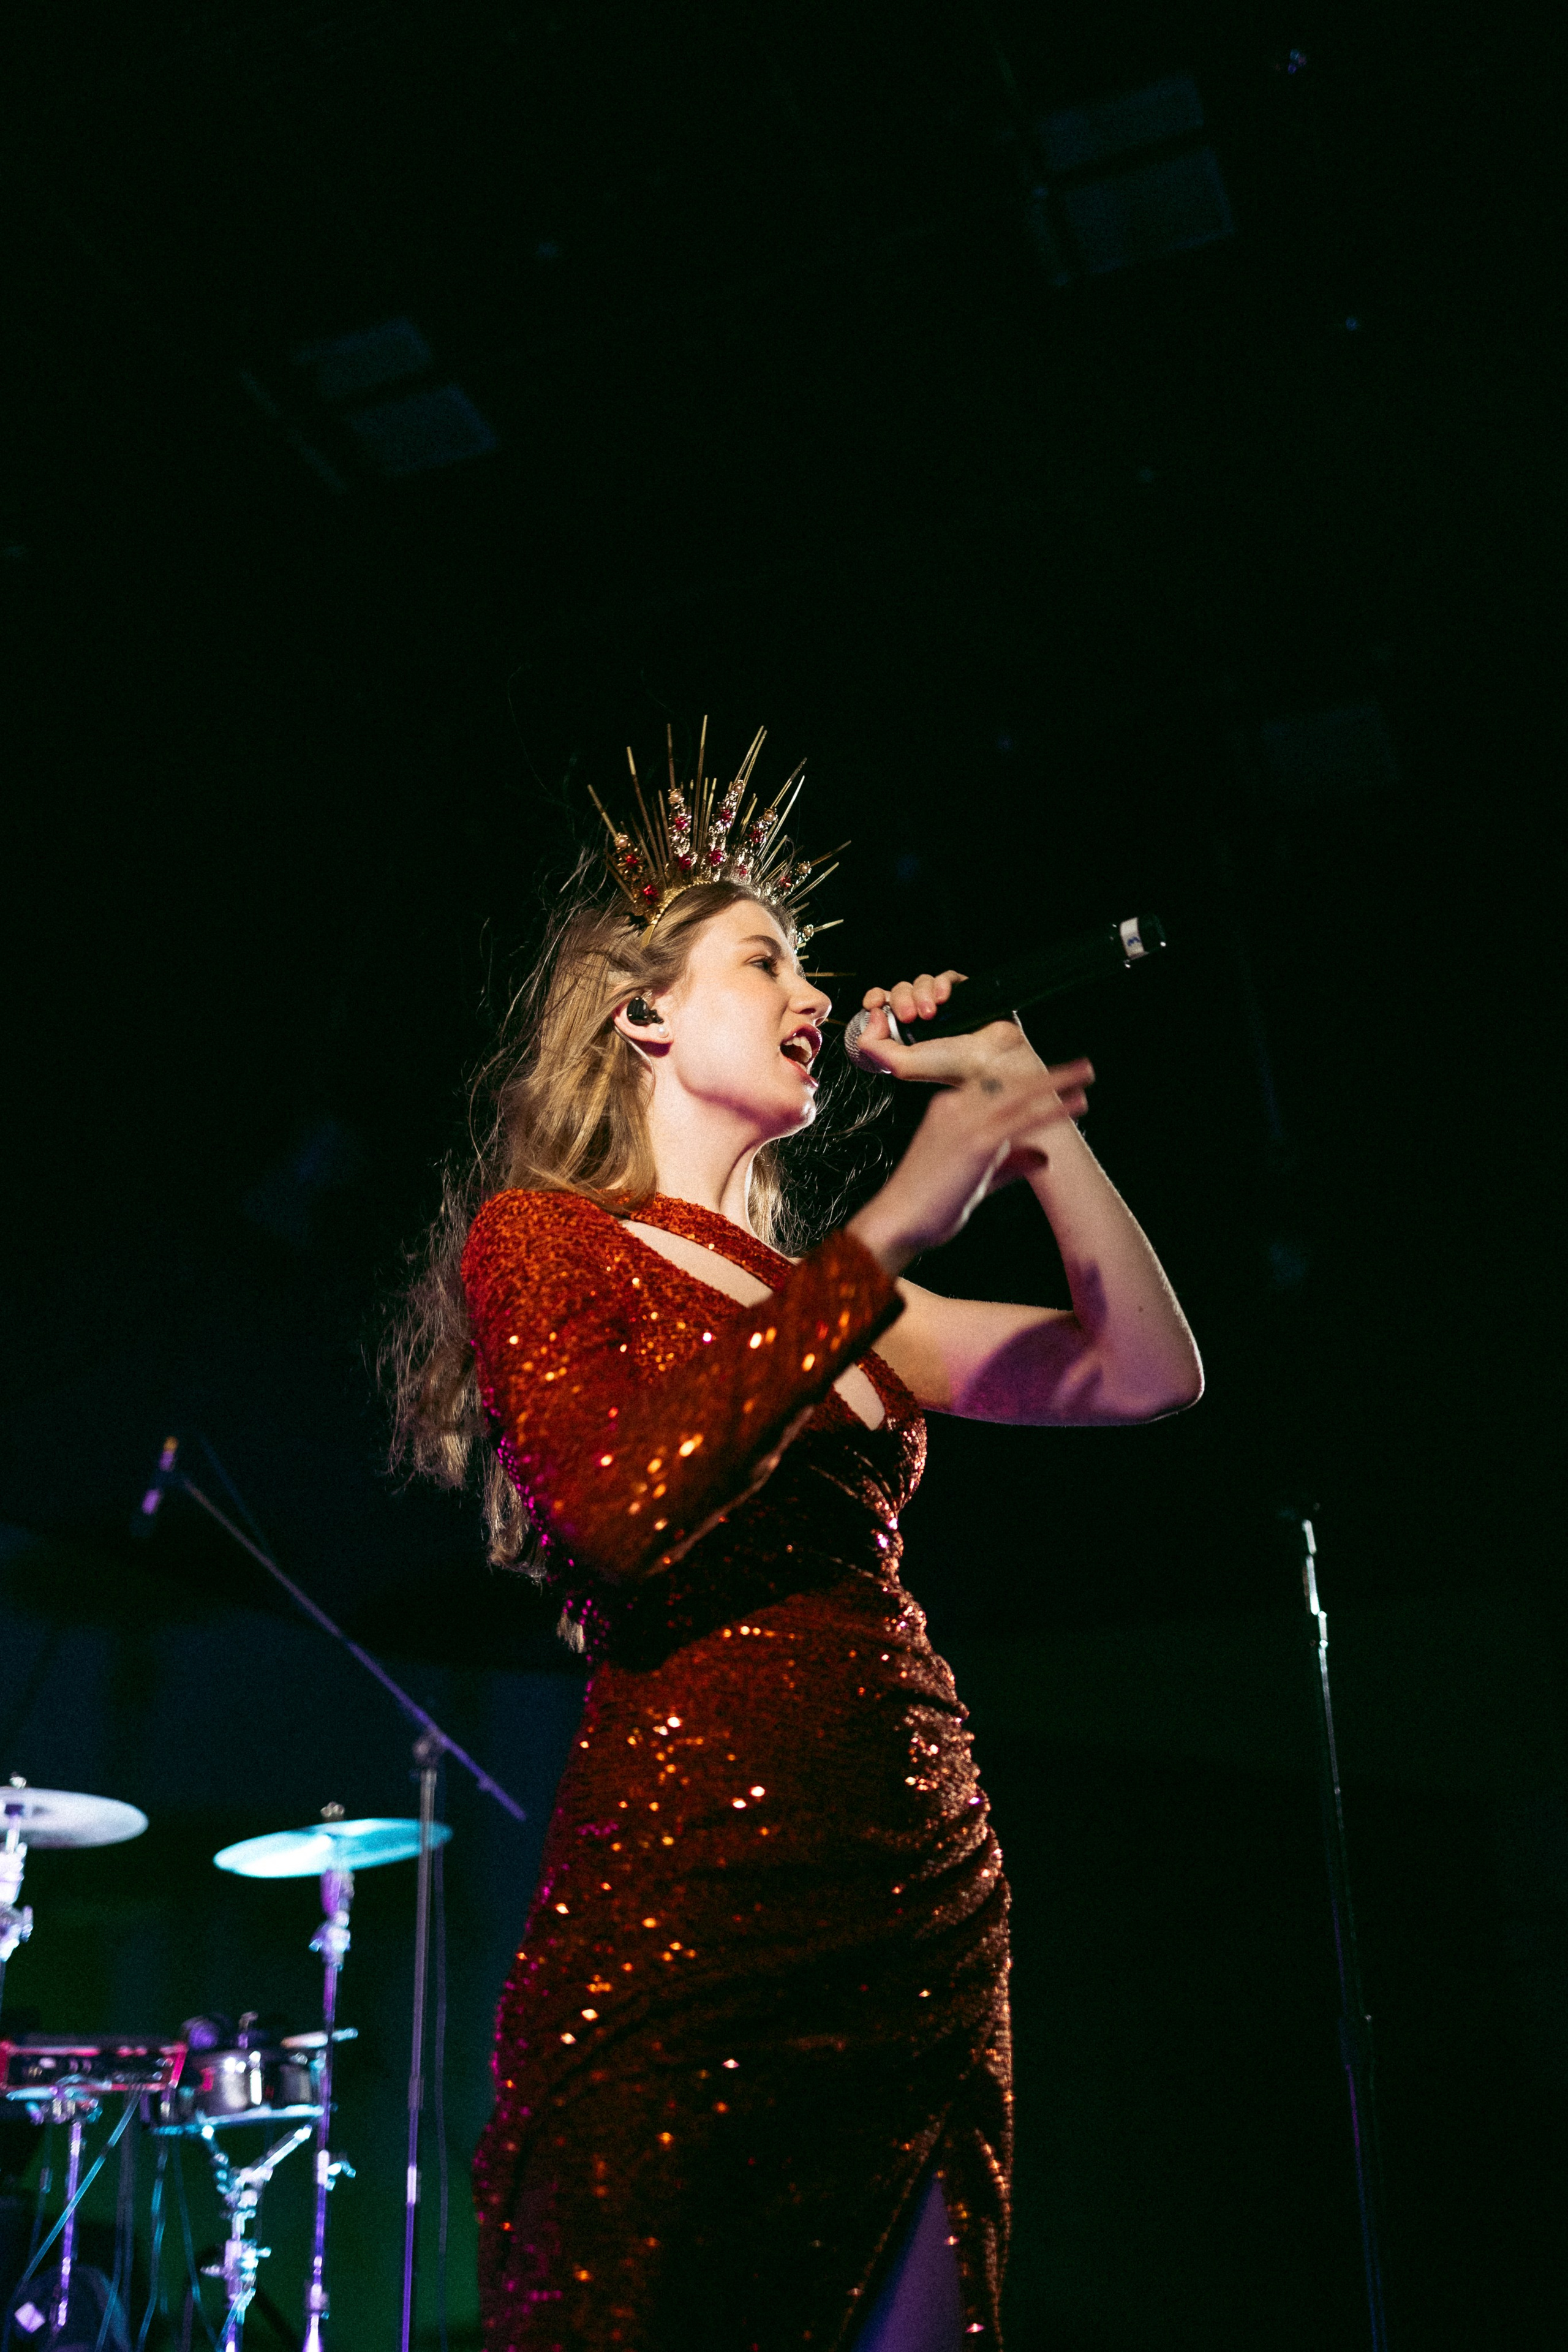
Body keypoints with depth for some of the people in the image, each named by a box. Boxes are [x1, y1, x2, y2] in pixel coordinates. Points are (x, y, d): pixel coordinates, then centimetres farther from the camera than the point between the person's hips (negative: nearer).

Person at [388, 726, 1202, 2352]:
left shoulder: (819, 1296, 18)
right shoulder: (539, 1237, 1)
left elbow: (1148, 1373, 12)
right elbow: (621, 1511, -18)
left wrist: (1027, 1107, 9)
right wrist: (897, 1226, -16)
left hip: (927, 1924, 7)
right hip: (679, 1910, -6)